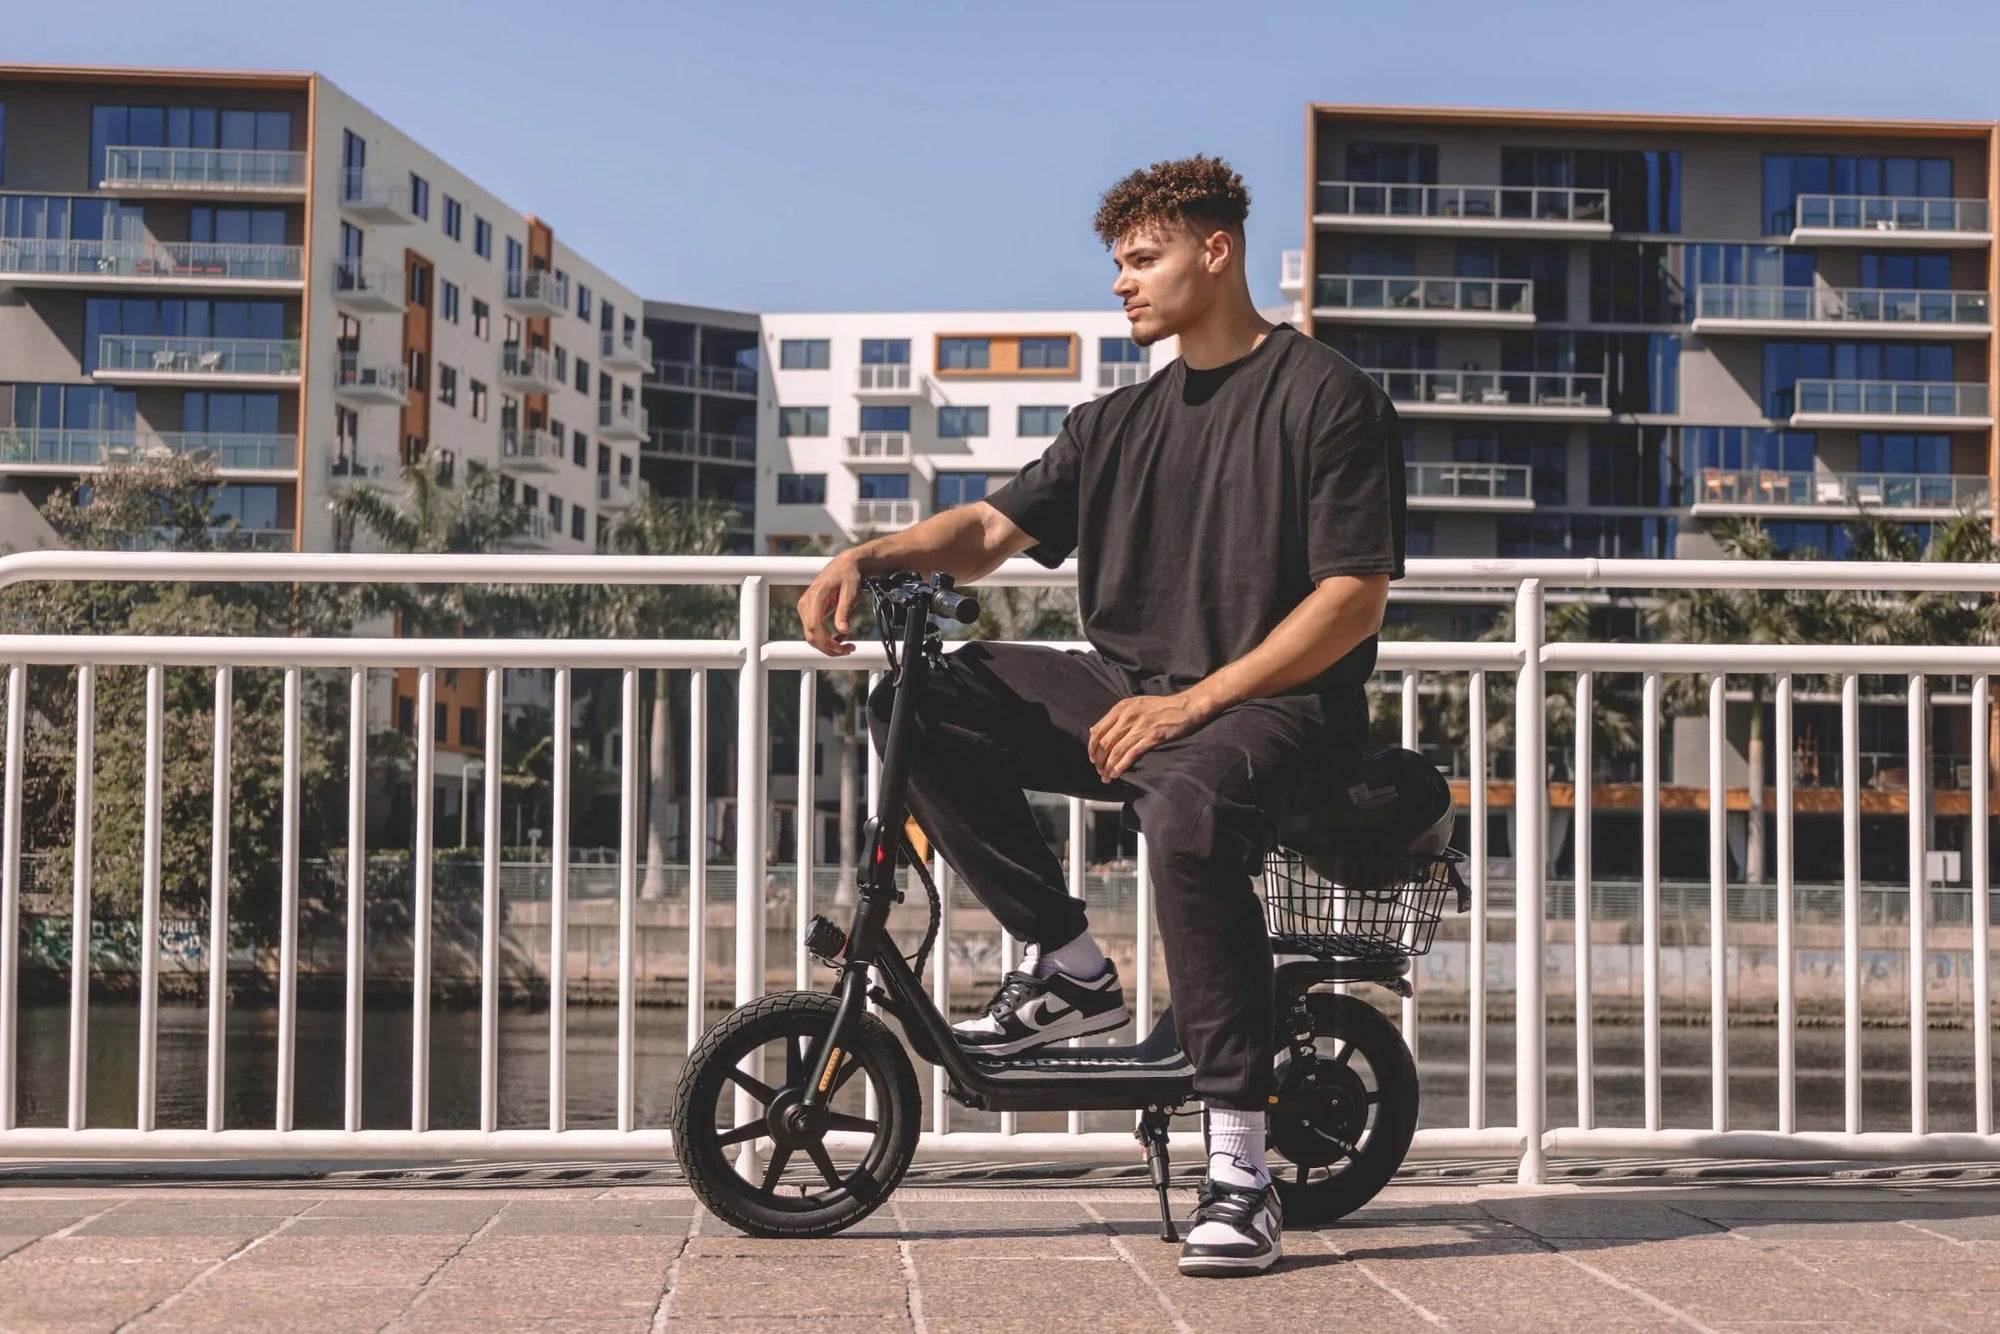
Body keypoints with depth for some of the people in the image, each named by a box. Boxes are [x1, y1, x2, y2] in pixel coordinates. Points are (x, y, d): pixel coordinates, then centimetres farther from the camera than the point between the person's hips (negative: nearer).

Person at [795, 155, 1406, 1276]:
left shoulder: (1330, 396, -2)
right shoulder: (1120, 423, 19)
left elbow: (1354, 598, -11)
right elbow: (993, 528, 12)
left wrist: (1193, 702, -19)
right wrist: (870, 558, -9)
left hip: (1278, 704, -7)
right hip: (1127, 694, 7)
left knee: (1189, 815, -39)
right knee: (922, 709, -10)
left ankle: (1241, 1163, -30)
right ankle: (1072, 969, -4)